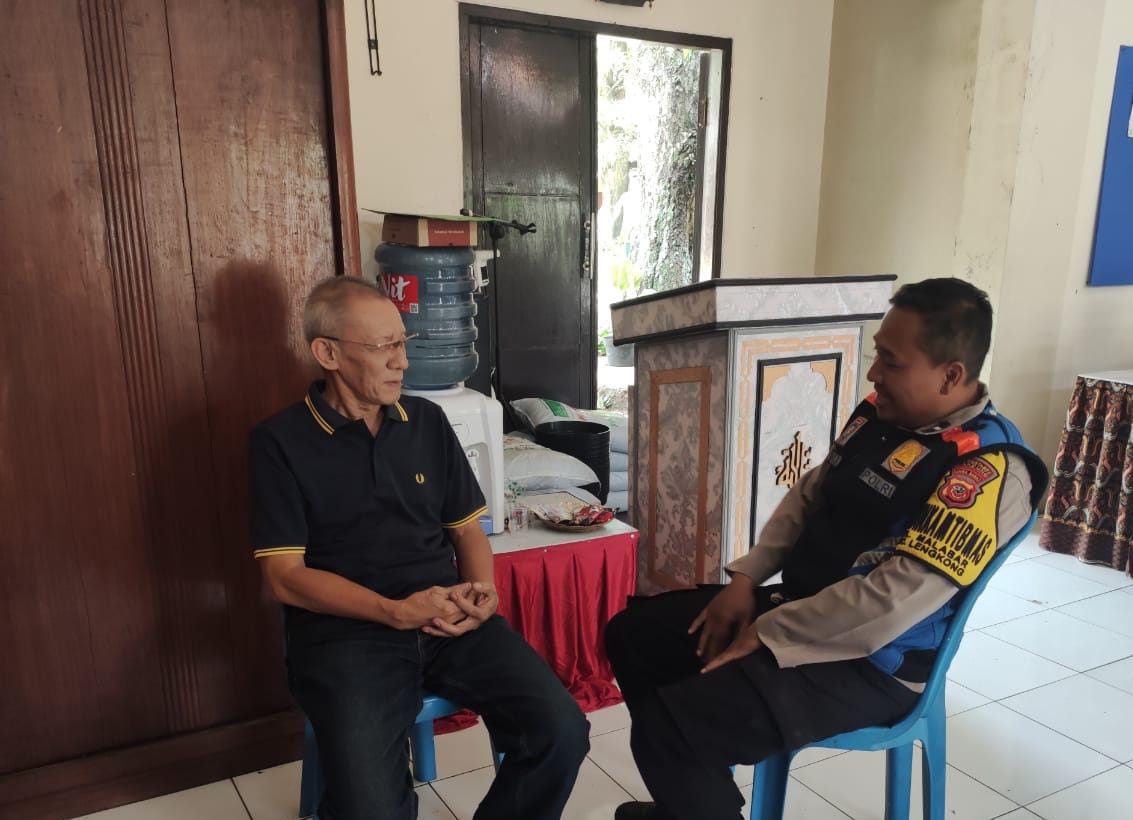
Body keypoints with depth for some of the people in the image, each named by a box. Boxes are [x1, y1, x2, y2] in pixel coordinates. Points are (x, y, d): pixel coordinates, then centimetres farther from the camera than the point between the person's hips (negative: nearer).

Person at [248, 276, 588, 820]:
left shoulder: (427, 421, 13)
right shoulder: (279, 442, 1)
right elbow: (285, 576, -4)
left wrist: (482, 591, -5)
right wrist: (396, 611, -16)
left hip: (450, 620, 4)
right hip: (346, 627, -3)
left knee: (562, 733, -17)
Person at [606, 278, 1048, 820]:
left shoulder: (989, 469, -22)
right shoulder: (878, 413, 4)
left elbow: (897, 598, -28)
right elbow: (807, 496, 13)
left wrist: (767, 637, -20)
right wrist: (746, 579, 1)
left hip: (868, 663, -9)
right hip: (796, 605, 9)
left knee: (665, 728, -25)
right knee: (632, 633, 9)